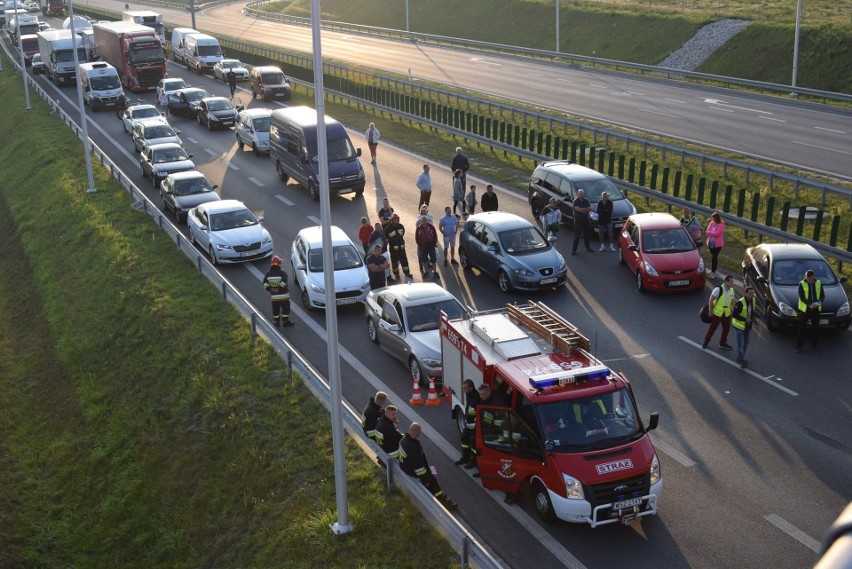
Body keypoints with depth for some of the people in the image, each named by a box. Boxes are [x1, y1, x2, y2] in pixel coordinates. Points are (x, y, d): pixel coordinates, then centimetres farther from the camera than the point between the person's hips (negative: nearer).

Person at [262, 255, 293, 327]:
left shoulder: (268, 273, 0)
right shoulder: (282, 273, -11)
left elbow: (265, 284, -4)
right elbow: (283, 283, -22)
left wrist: (270, 289, 6)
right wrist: (279, 288, -9)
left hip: (274, 296, 4)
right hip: (283, 295, -4)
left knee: (275, 309, 14)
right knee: (285, 308, 7)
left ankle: (276, 322, 19)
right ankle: (285, 321, 10)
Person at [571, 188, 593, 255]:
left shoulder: (586, 201, 8)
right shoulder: (575, 201, -7)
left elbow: (590, 208, -2)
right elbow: (577, 209, -22)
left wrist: (582, 210, -17)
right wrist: (586, 209, -11)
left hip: (586, 219, 5)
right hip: (578, 220, -5)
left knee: (587, 234, 12)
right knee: (577, 235, -6)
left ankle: (588, 248, 25)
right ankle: (573, 249, -3)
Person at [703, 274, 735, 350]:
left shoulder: (731, 290, 0)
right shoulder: (718, 289, -18)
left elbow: (732, 300, 15)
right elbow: (711, 300, -14)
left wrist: (732, 309, 7)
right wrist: (711, 311, -12)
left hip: (727, 313, 6)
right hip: (717, 312, -5)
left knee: (726, 328, 12)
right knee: (713, 327, 5)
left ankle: (723, 343, 29)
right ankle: (706, 341, 24)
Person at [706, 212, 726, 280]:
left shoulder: (721, 225, -14)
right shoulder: (711, 223, 5)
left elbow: (717, 233, -22)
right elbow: (707, 231, 0)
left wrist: (710, 233, -10)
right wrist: (713, 233, -17)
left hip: (717, 244, -5)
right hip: (711, 243, 5)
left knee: (714, 257, -5)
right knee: (714, 257, 14)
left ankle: (713, 272, 2)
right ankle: (714, 270, 24)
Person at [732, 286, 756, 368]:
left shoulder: (752, 301, 0)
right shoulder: (740, 302, -24)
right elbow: (734, 314, -22)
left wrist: (753, 317, -5)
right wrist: (745, 319, -26)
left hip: (748, 326, 8)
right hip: (740, 326, -8)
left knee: (745, 344, 17)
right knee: (741, 344, -7)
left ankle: (740, 358, 32)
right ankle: (742, 360, 0)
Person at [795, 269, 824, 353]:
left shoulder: (819, 283, 3)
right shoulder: (802, 284, -7)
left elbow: (822, 295, 6)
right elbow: (802, 297, -13)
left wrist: (820, 301, -17)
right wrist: (810, 304, -29)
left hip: (816, 309, 3)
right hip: (804, 309, -3)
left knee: (815, 328, 11)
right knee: (802, 328, -1)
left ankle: (814, 345, 23)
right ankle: (798, 346, 6)